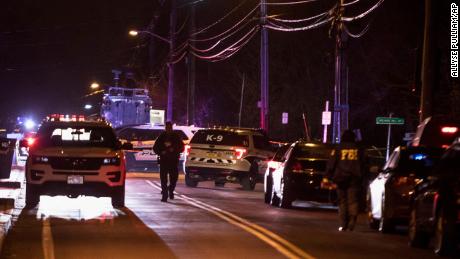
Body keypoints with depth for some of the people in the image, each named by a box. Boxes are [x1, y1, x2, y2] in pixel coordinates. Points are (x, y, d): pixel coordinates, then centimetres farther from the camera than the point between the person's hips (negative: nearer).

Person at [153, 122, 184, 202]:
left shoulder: (176, 137, 5)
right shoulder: (161, 137, 5)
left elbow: (181, 148, 6)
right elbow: (155, 148, 8)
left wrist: (174, 150, -12)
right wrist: (161, 152, -10)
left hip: (173, 161, 0)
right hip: (163, 161, 0)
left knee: (174, 178, 0)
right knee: (163, 179, -5)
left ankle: (171, 190, 28)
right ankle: (164, 195, -1)